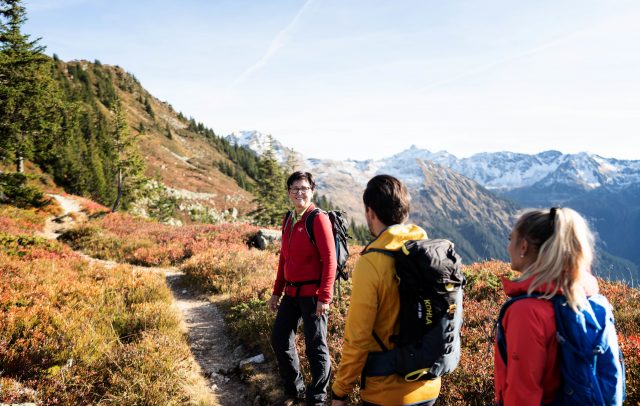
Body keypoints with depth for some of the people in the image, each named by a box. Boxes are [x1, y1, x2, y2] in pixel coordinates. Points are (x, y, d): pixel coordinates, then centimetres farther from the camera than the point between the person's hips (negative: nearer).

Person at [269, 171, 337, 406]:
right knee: (280, 340, 13)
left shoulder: (318, 219, -11)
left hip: (312, 293, -8)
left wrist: (324, 297, -19)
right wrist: (277, 292, 17)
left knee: (315, 346, 3)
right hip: (291, 292, 8)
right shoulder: (288, 220, 11)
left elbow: (329, 260, -15)